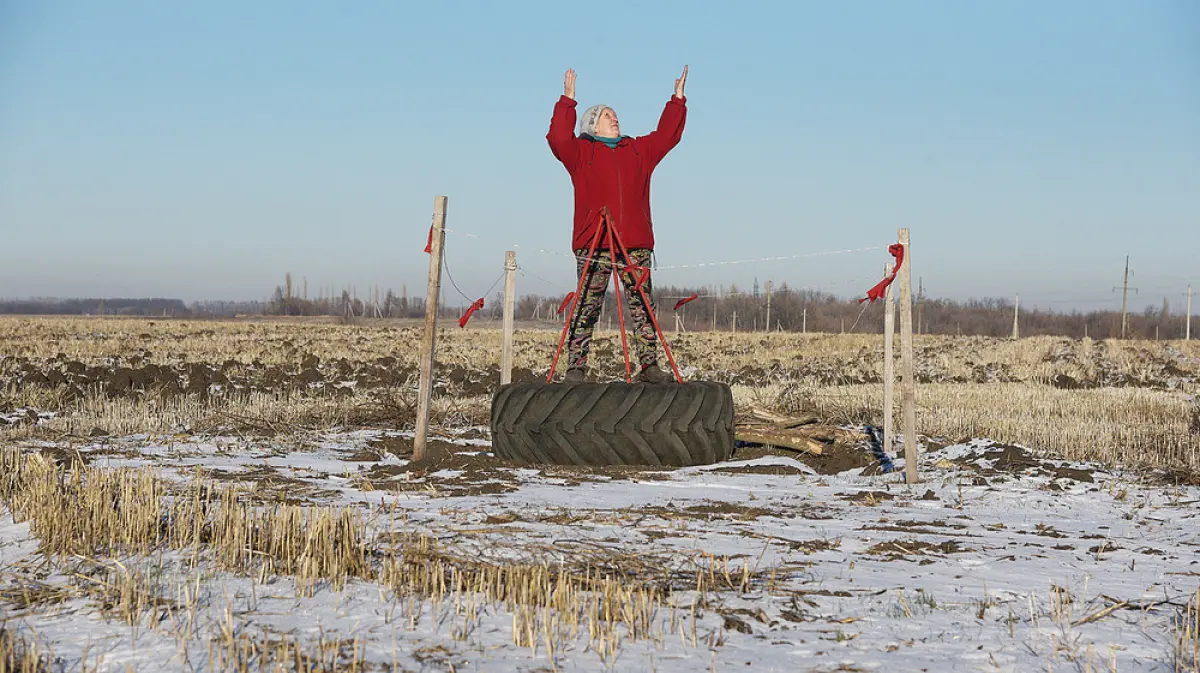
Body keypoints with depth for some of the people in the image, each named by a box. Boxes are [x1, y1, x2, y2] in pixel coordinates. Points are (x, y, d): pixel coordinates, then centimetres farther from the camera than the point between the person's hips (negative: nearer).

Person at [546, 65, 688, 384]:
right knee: (586, 309, -5)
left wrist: (678, 100, 21)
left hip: (636, 245, 4)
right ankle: (575, 368, -4)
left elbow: (667, 135, 25)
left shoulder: (639, 150, 22)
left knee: (644, 307, 1)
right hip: (593, 245, -4)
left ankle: (649, 366, 4)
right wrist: (568, 100, -10)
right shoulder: (581, 151, 9)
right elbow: (558, 137, -6)